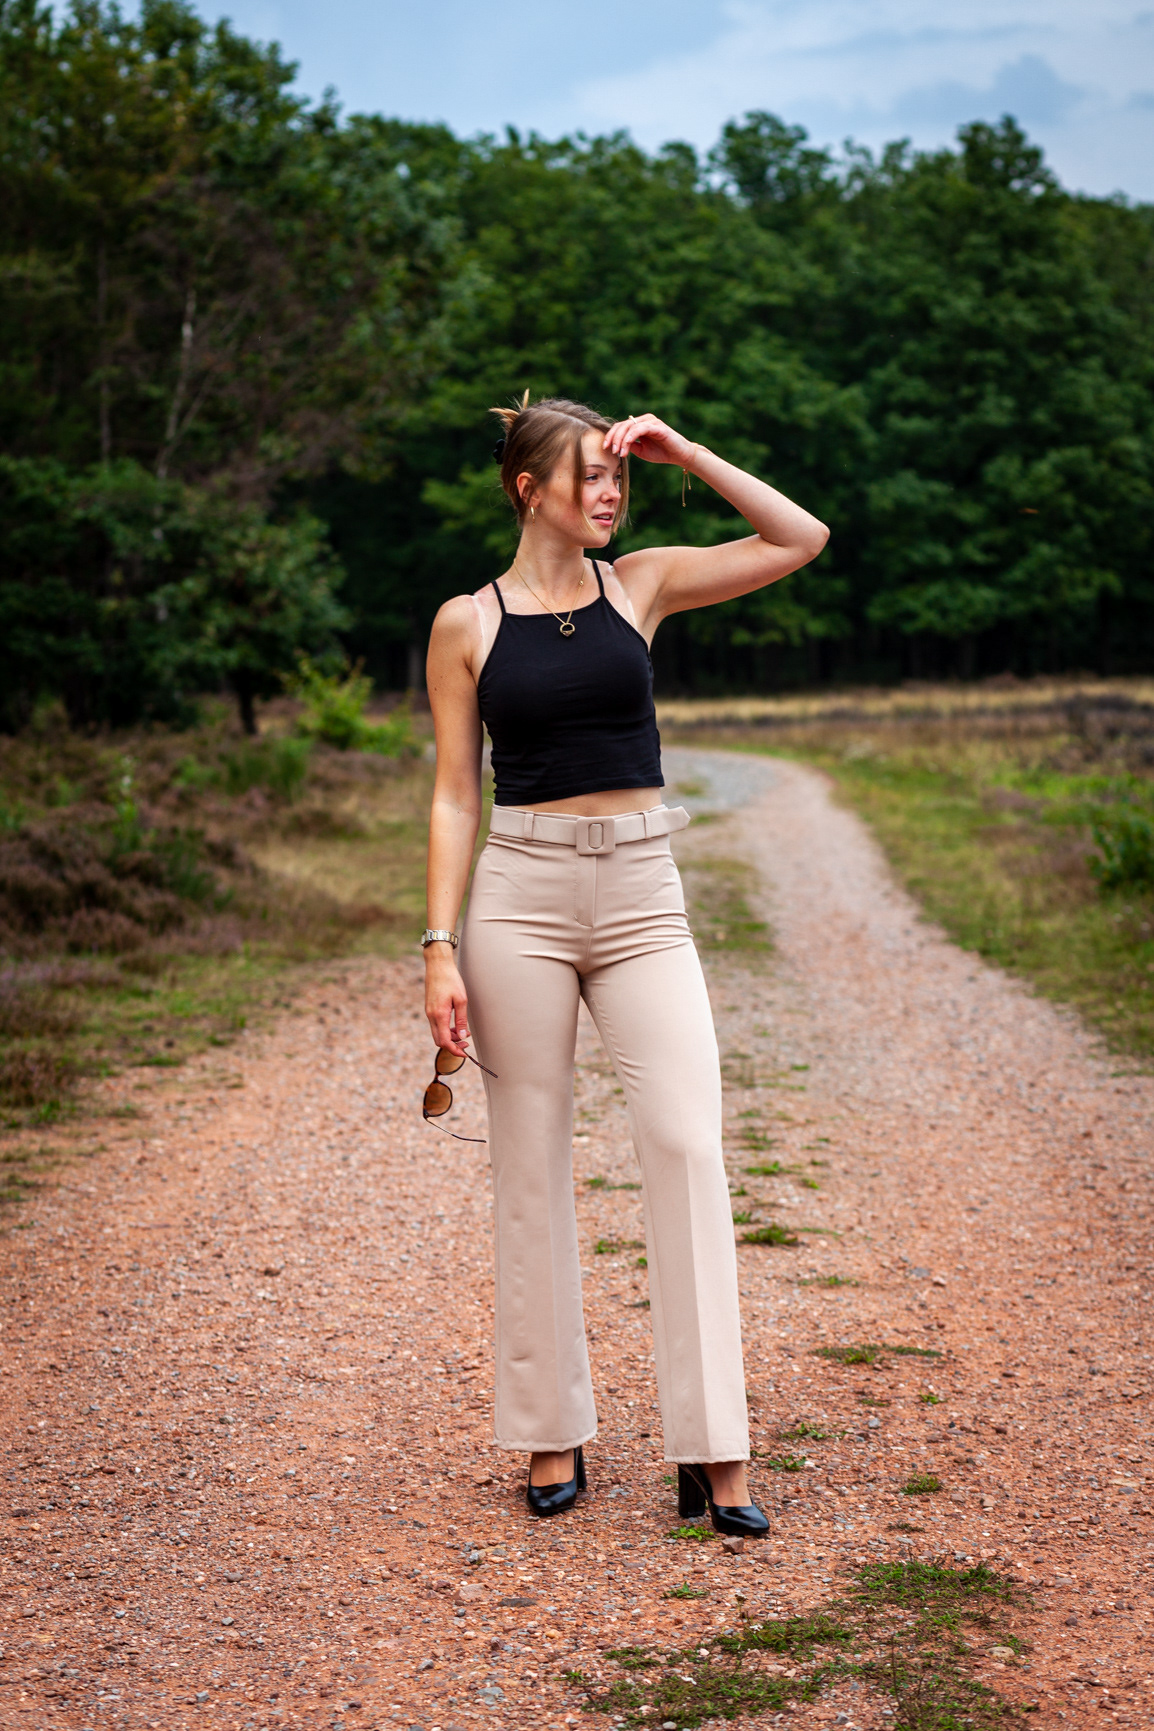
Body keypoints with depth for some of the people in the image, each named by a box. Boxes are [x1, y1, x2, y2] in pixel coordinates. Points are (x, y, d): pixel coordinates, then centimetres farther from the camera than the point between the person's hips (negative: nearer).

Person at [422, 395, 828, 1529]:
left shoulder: (641, 584, 9)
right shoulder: (466, 624, 4)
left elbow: (803, 540, 8)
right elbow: (455, 797, 3)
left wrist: (686, 456, 3)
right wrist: (441, 945, -5)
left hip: (641, 894, 1)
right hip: (521, 895, -1)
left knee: (687, 1146, -9)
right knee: (532, 1164, 3)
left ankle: (711, 1452, -4)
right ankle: (550, 1435, 16)